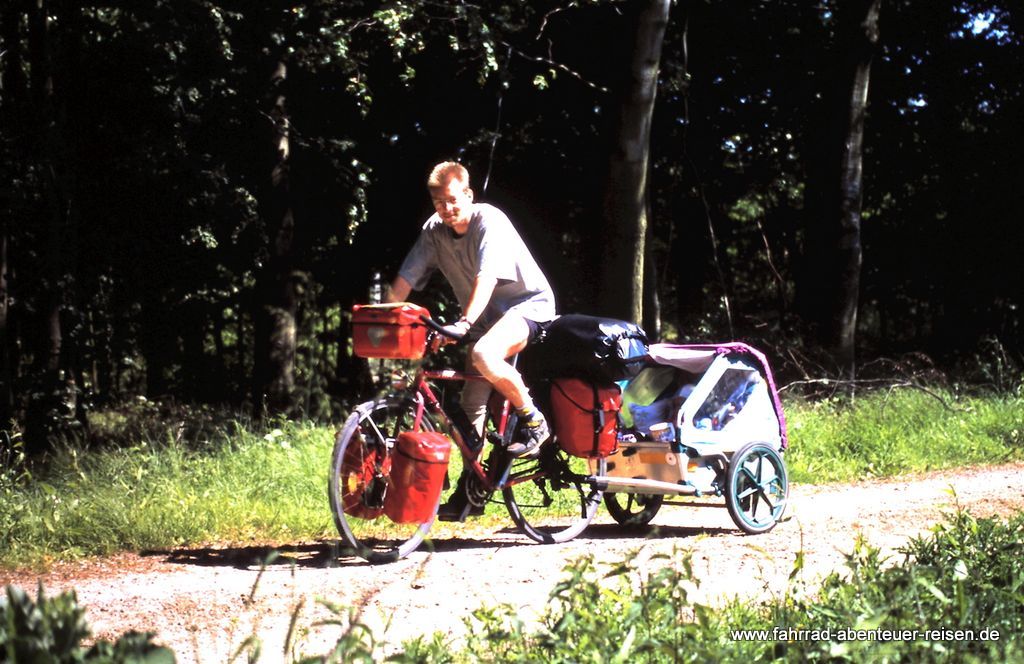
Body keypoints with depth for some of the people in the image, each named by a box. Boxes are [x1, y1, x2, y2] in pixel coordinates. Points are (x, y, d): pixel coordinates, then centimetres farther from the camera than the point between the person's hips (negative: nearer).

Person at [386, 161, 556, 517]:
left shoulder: (489, 221, -21)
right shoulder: (434, 230, -3)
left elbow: (487, 277, -34)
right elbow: (404, 280, -5)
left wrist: (465, 322, -47)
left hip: (528, 304, -7)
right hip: (487, 315, 7)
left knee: (483, 355, -36)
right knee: (471, 402, 2)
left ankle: (534, 421, -17)